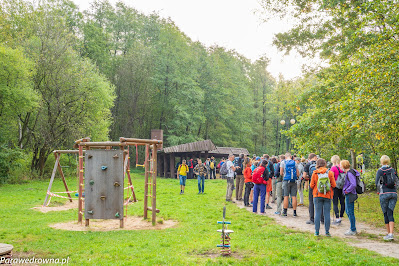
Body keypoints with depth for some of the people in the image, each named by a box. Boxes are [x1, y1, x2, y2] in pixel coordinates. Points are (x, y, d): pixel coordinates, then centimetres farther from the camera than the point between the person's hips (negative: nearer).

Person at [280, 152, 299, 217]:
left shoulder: (283, 162, 0)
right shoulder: (295, 163, 5)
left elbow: (281, 173, -1)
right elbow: (297, 174, 4)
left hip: (286, 181, -1)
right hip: (294, 181, 2)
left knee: (286, 196, 1)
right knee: (294, 196, 3)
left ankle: (285, 212, 3)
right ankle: (294, 212, 5)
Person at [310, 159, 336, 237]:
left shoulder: (314, 173, -3)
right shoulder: (330, 173, -3)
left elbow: (311, 185, -1)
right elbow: (333, 185, -3)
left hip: (317, 195, 0)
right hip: (327, 195, 0)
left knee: (318, 213, 4)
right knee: (327, 213, 5)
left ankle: (317, 231, 4)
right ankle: (327, 232, 7)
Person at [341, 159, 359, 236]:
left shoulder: (349, 173, -18)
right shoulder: (347, 173, 12)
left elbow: (353, 184, -28)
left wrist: (347, 191, -18)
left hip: (350, 195, -10)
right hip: (348, 195, 10)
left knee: (350, 212, -2)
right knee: (347, 211, 18)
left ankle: (353, 230, 6)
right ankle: (353, 228, 28)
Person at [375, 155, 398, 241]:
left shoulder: (380, 171, -5)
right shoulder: (393, 170, 8)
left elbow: (377, 183, -5)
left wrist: (379, 191, 14)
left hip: (384, 194, -4)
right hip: (393, 193, 4)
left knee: (386, 214, 7)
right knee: (390, 213, 0)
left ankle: (388, 233, 13)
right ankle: (391, 234, -12)